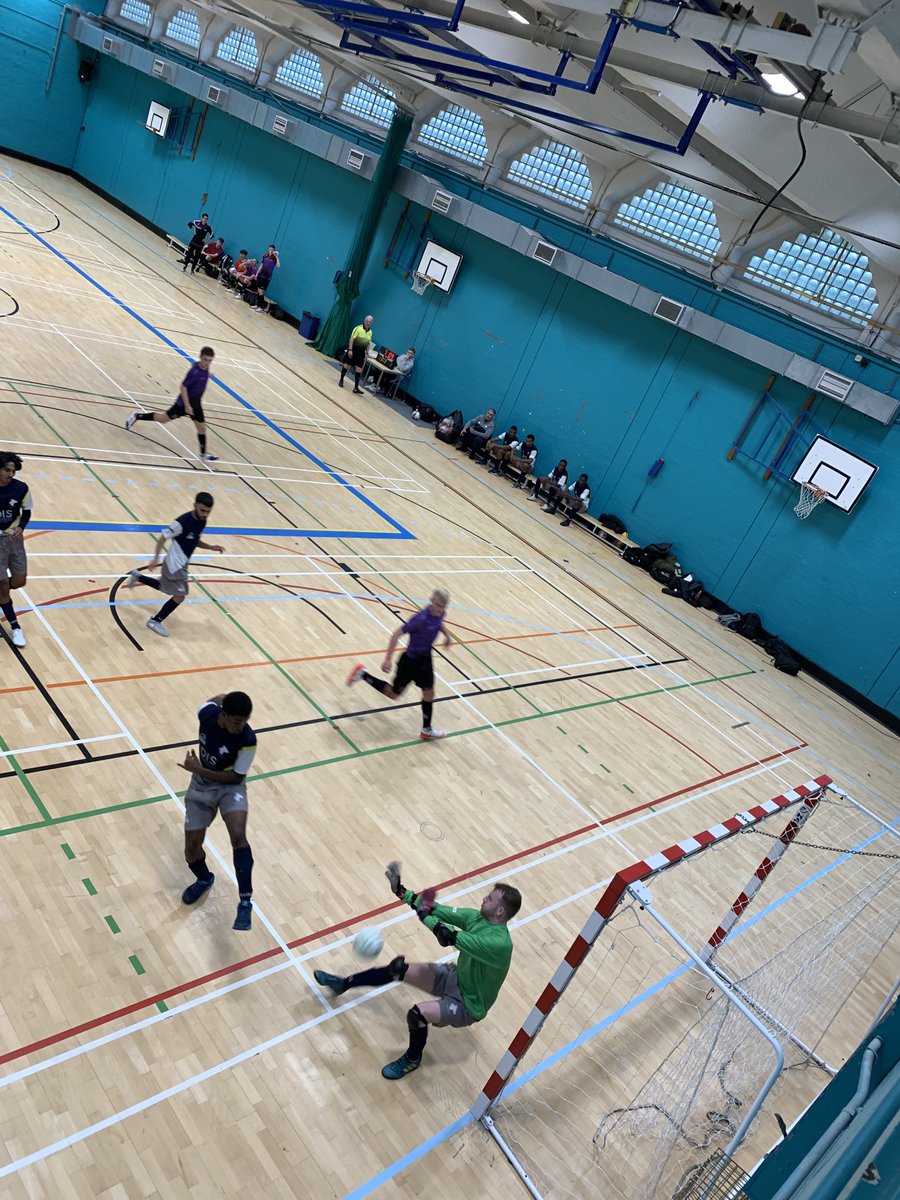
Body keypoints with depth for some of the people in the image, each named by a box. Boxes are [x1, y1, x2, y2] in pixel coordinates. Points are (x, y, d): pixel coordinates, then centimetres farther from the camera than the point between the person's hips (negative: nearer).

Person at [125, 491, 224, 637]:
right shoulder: (182, 522, -27)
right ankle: (155, 621, 11)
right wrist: (156, 558, -27)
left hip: (182, 563, 9)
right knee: (179, 596, -6)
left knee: (166, 589, 26)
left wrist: (211, 547, -1)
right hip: (175, 564, -9)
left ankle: (137, 576, 46)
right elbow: (162, 538, -20)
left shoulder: (202, 522, -2)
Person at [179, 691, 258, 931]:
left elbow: (236, 777, -21)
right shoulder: (207, 711, -21)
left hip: (230, 786, -4)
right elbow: (217, 698, 4)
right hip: (201, 786, 4)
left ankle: (245, 901, -21)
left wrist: (199, 769, -26)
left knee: (238, 836, -30)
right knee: (191, 849, 5)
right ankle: (204, 879, 40)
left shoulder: (247, 740, -29)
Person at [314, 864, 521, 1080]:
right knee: (399, 968, -3)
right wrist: (402, 892, -18)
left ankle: (413, 1059, 6)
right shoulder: (477, 917, -11)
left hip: (469, 1004, -7)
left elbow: (448, 937, -39)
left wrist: (424, 915, -26)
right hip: (456, 976, 7)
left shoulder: (499, 944, -35)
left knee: (417, 1014, -27)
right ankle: (343, 984, 18)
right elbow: (439, 911, -10)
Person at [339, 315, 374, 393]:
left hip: (361, 351, 4)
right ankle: (341, 380, 26)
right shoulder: (358, 328, -11)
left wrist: (367, 353, 10)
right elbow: (352, 339, -14)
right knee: (346, 364, 6)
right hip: (353, 349, -4)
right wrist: (350, 349, -20)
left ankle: (356, 387, 2)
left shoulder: (370, 332, 6)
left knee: (359, 369, -1)